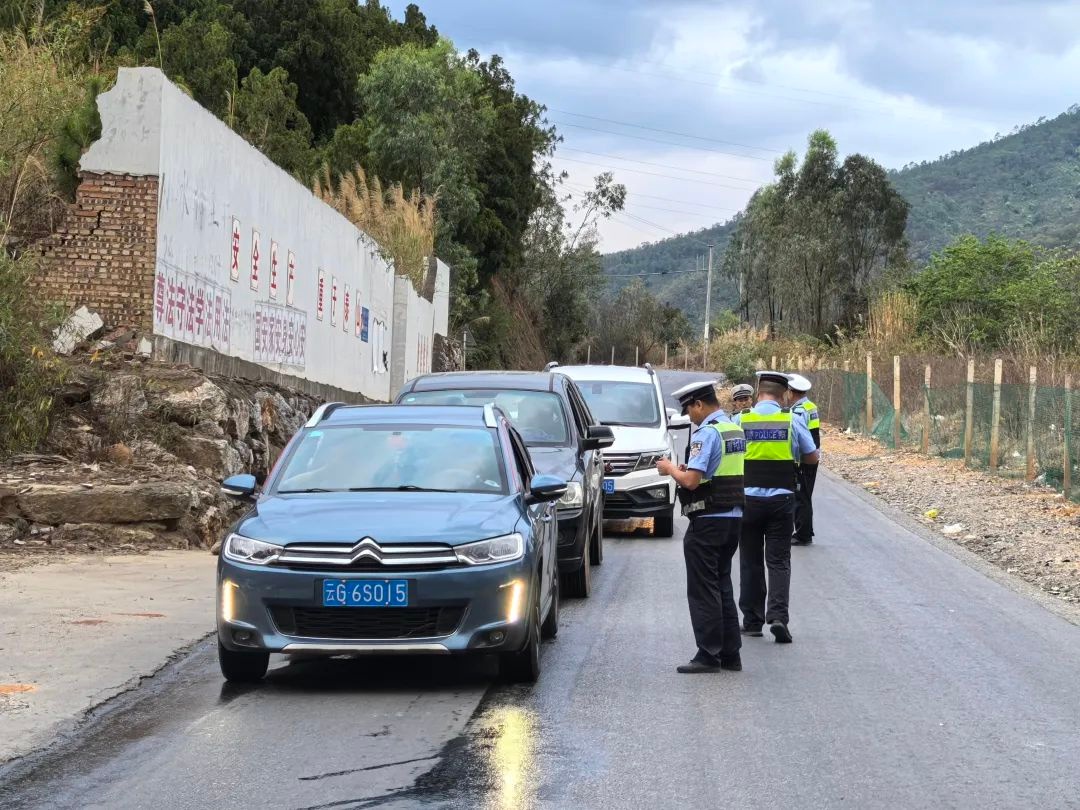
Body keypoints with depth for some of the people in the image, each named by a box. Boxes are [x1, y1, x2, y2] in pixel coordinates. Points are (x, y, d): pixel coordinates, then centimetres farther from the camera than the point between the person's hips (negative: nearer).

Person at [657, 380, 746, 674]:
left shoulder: (706, 434, -16)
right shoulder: (736, 430, 12)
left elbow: (691, 481, -22)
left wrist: (670, 468, -3)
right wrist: (688, 469, 16)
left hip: (708, 521, -9)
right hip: (734, 517, 9)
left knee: (703, 590, -1)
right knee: (723, 585, 15)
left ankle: (709, 655, 0)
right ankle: (730, 653, 17)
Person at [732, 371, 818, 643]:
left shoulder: (741, 420, -2)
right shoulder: (792, 421, -2)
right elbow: (812, 457, 7)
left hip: (748, 498, 0)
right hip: (782, 498, 0)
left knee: (750, 560, 10)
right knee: (779, 560, 3)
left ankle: (752, 620, 14)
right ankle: (778, 615, -14)